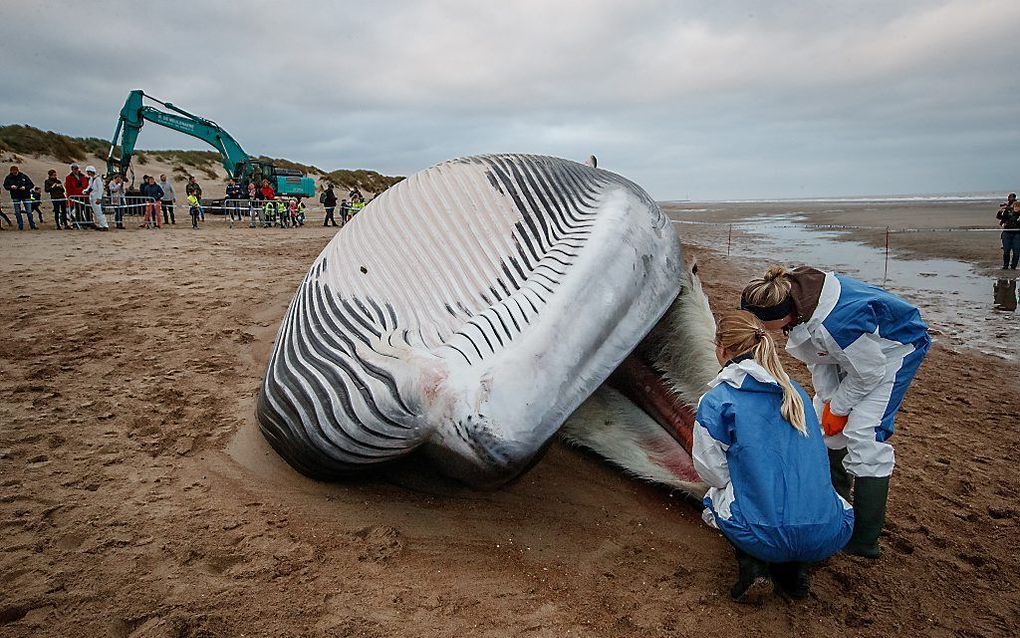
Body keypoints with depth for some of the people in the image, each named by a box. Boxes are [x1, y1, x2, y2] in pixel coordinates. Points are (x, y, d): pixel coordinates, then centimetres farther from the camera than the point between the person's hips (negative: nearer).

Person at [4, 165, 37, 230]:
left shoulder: (24, 176, -6)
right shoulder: (8, 178, -2)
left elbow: (32, 185, -3)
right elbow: (5, 186, 5)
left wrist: (25, 187, -20)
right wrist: (11, 187, -16)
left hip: (26, 196, -2)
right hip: (15, 197, 2)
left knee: (29, 211, -2)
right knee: (17, 212, 4)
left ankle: (33, 226, 5)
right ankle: (20, 226, 11)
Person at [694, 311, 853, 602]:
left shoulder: (715, 401, -6)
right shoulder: (795, 391, 11)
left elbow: (712, 472, -1)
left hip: (767, 539, -4)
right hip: (830, 537, 5)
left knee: (715, 497, 28)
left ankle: (751, 566, 5)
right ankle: (793, 570, 17)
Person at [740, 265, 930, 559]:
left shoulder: (831, 324, -43)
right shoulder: (793, 293, -16)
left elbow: (868, 373, -25)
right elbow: (818, 359, -4)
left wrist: (838, 408, -12)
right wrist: (829, 401, -6)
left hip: (895, 350, -9)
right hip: (860, 350, 9)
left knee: (863, 435, -16)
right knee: (826, 419, 13)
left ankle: (865, 540, -7)